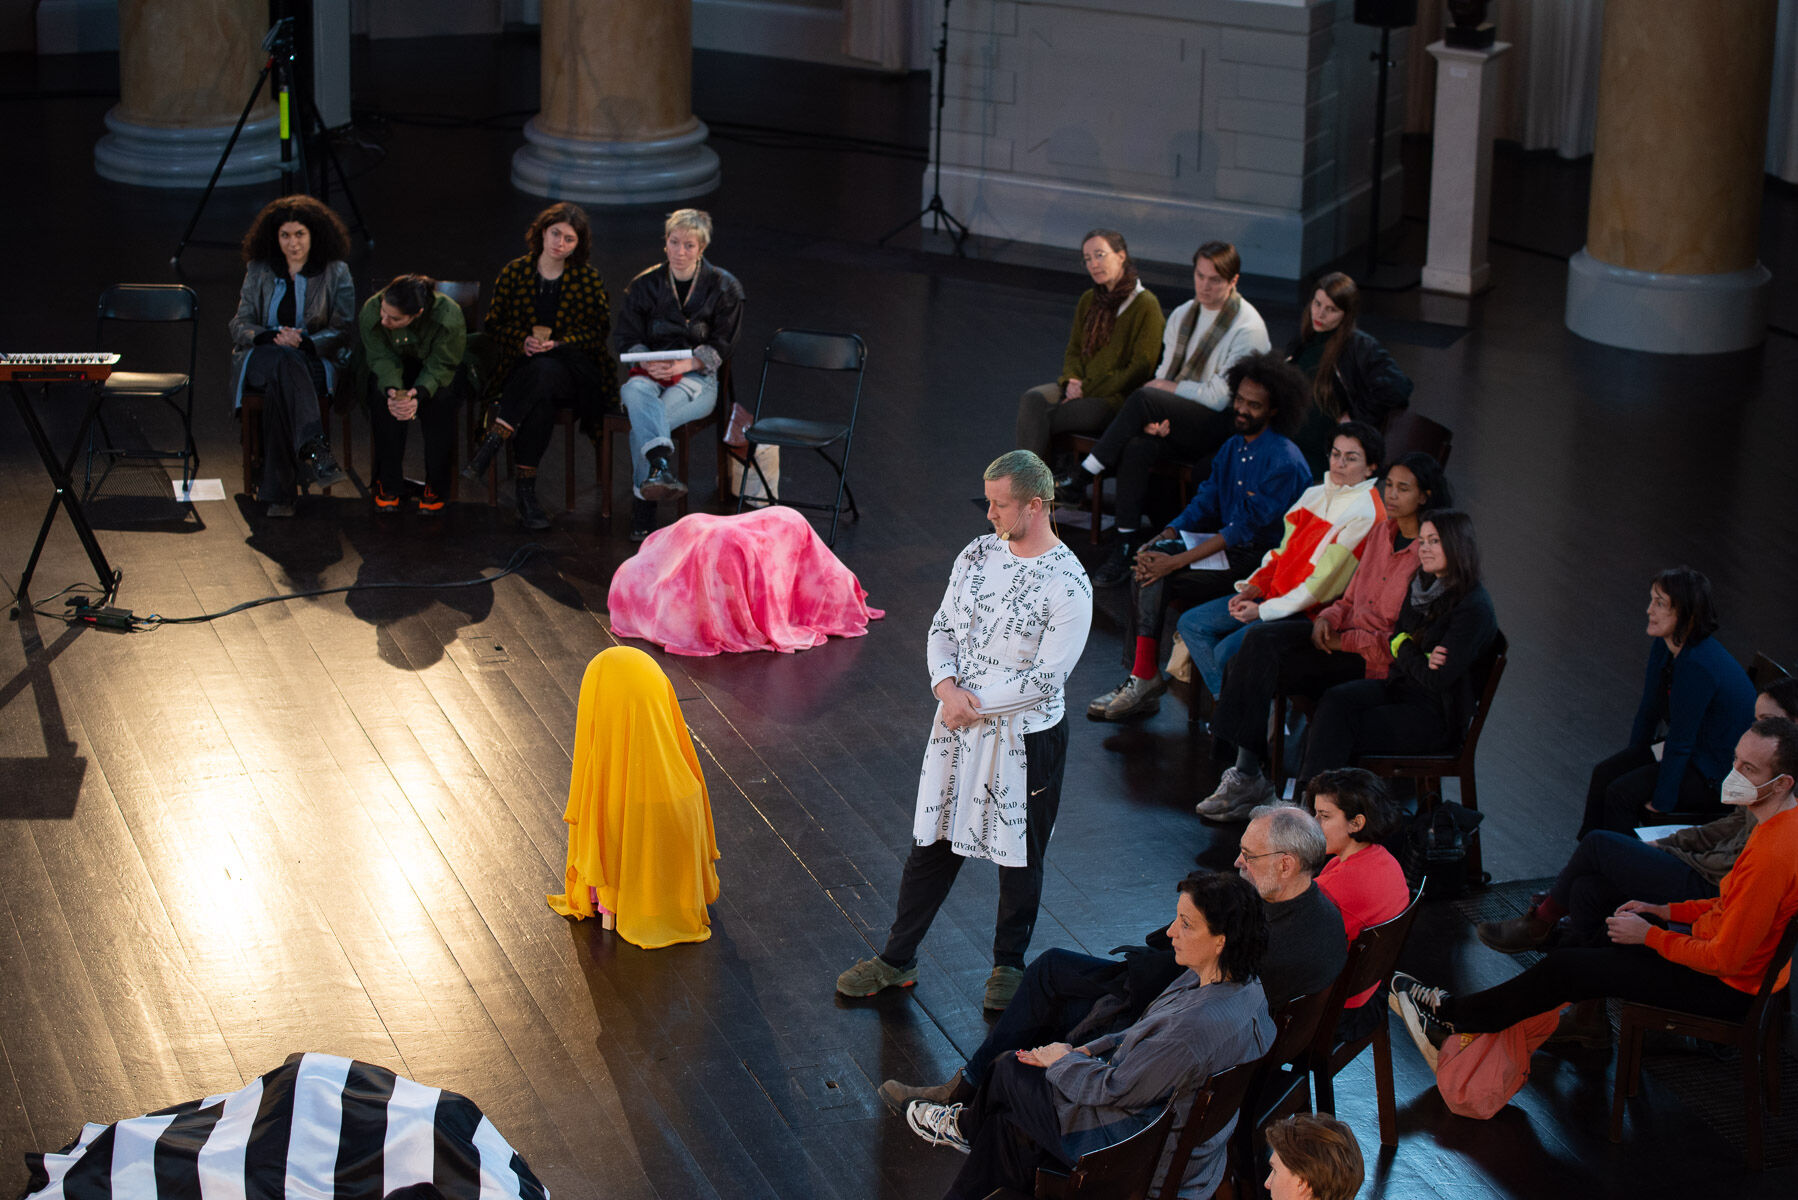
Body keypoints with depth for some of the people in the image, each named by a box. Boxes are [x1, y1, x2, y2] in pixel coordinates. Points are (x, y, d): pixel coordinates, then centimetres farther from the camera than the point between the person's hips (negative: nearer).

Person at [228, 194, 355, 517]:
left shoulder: (336, 273, 6)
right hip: (262, 356, 1)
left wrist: (303, 342, -18)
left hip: (315, 361, -1)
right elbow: (240, 326, 7)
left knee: (279, 387, -38)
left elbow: (343, 330, 1)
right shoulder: (259, 271, 11)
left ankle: (277, 490, -44)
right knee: (285, 361, -39)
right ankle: (313, 448, -59)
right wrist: (273, 338, -16)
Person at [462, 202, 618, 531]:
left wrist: (558, 344, -13)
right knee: (540, 399, -36)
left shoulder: (588, 278, 6)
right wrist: (523, 341, -11)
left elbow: (600, 331, 3)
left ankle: (496, 436, -39)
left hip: (572, 369, -1)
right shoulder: (514, 273, 8)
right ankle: (525, 486, -35)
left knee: (543, 372, -39)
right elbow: (494, 325, 10)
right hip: (523, 366, 1)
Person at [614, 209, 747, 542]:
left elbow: (721, 346, 2)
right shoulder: (645, 284, 12)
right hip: (650, 373, 2)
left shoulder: (723, 287, 6)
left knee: (642, 422, -33)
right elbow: (628, 337, 8)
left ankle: (643, 511, -33)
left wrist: (685, 364, -16)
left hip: (697, 377, -2)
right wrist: (649, 363, -14)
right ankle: (661, 467, -61)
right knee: (637, 393, -39)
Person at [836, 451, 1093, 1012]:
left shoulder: (1068, 586, -20)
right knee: (932, 841, 14)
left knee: (1019, 856, 13)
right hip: (960, 728, 5)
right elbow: (942, 628, 6)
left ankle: (1009, 965, 33)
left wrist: (974, 704, -16)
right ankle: (897, 960, 28)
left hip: (1026, 737, -5)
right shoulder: (979, 553, -1)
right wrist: (948, 688, -12)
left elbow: (1045, 678, -20)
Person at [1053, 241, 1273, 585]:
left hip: (1222, 427, -6)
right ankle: (1125, 548, -27)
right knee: (1137, 447, -30)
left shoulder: (1248, 328, -8)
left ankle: (1080, 479, -20)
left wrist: (1167, 388, -3)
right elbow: (1163, 375, 11)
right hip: (1175, 417, 6)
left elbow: (1219, 397, -12)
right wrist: (1152, 417, -10)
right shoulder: (1182, 315, 14)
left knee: (1144, 398, -31)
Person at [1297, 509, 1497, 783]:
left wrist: (1405, 649, -4)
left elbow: (1437, 679, -22)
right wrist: (1420, 659, -11)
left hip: (1437, 715, -7)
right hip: (1399, 686, 7)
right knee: (1335, 700, -20)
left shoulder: (1474, 608, -18)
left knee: (1342, 731, -23)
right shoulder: (1423, 584, 7)